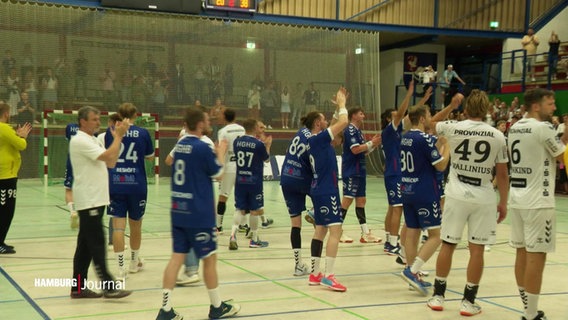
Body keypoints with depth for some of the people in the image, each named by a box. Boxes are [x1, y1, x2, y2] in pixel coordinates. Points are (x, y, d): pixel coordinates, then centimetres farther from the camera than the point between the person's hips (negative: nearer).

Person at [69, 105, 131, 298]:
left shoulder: (92, 141, 18)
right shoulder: (80, 141, -13)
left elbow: (111, 163, 13)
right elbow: (108, 156, -22)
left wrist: (117, 137, 6)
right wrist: (119, 136, -11)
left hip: (95, 200, 10)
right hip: (88, 201, -10)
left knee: (86, 246, 10)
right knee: (97, 244, -7)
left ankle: (78, 287, 15)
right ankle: (108, 286, -5)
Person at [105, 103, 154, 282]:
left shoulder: (111, 132, 0)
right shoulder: (143, 133, -2)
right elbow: (150, 157, 9)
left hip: (115, 185, 0)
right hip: (137, 184, 0)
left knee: (118, 225, -2)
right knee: (135, 224, 16)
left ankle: (121, 269, -8)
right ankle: (134, 263, 33)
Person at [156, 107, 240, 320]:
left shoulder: (180, 145, 7)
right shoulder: (202, 147, -15)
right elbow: (218, 174, -4)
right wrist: (221, 152, 12)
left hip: (178, 212, 7)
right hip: (199, 214, -7)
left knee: (177, 257, 6)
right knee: (209, 258, 7)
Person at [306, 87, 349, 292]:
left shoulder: (317, 140, 12)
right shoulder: (318, 139, -14)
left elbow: (336, 125, 29)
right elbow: (343, 122, -19)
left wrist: (339, 107, 22)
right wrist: (342, 104, -3)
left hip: (320, 190, 10)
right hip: (326, 191, -10)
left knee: (321, 230, 13)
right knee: (335, 229, -13)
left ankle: (315, 274, 16)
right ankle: (328, 275, -18)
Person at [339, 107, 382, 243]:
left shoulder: (358, 131, 18)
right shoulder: (350, 130, -12)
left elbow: (364, 152, 21)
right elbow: (355, 149, -21)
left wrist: (373, 144, 6)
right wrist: (371, 143, -13)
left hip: (359, 171, 10)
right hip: (351, 172, -10)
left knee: (361, 200, 9)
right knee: (347, 200, -8)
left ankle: (365, 233, 12)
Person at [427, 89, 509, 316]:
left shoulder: (453, 128, -4)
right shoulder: (497, 136, -4)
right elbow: (502, 174, 0)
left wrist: (451, 106, 22)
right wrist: (503, 202, 9)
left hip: (456, 195, 1)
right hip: (483, 198, -1)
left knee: (447, 244, 11)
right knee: (477, 249, 5)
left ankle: (438, 296, 18)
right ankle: (468, 301, 9)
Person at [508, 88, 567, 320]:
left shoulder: (515, 128, 12)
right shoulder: (542, 127, -13)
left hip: (517, 198, 9)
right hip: (537, 201, -8)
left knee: (523, 253, 12)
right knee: (536, 256, -4)